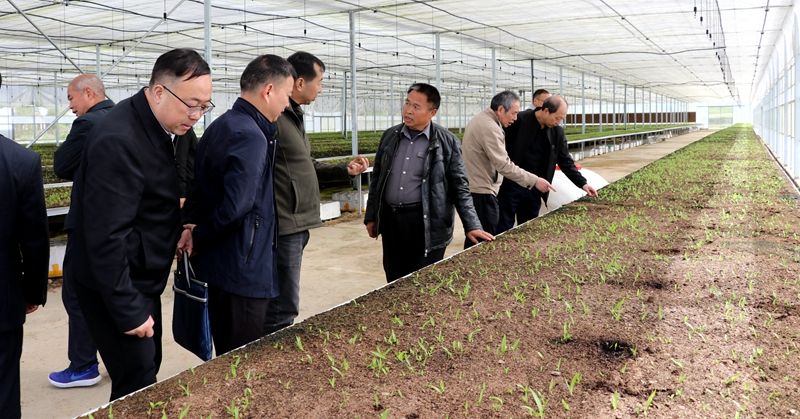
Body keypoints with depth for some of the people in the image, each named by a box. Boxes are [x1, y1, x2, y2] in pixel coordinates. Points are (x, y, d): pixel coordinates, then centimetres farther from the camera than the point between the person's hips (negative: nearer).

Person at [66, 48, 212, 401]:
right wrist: (128, 311, -22)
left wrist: (178, 224, -3)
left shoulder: (157, 125, 2)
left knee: (146, 371, 19)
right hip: (114, 284, -9)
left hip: (139, 277, 9)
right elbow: (106, 236, -26)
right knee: (139, 385, -1)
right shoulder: (118, 140, -26)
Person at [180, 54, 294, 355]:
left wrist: (197, 228, 2)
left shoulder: (219, 127, 11)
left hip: (216, 262, 10)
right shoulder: (251, 136, -20)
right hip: (243, 268, -10)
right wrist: (199, 237, -13)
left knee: (226, 355, 21)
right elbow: (236, 206, -28)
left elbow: (199, 187, 13)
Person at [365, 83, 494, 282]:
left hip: (426, 223, -4)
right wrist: (371, 217, 13)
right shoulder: (390, 136, 8)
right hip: (390, 220, 4)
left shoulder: (446, 142, -4)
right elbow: (377, 179, 14)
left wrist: (472, 226, -9)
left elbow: (460, 187, -3)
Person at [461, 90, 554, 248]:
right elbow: (504, 165, -25)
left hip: (472, 188, 11)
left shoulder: (481, 119, 12)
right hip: (482, 192, -11)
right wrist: (535, 181, -21)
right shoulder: (489, 127, -21)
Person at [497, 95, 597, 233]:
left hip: (535, 189, 5)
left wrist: (582, 183, 0)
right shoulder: (519, 121, -12)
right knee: (504, 229, 1)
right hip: (510, 186, -5)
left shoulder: (557, 132, 4)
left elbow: (565, 161, 9)